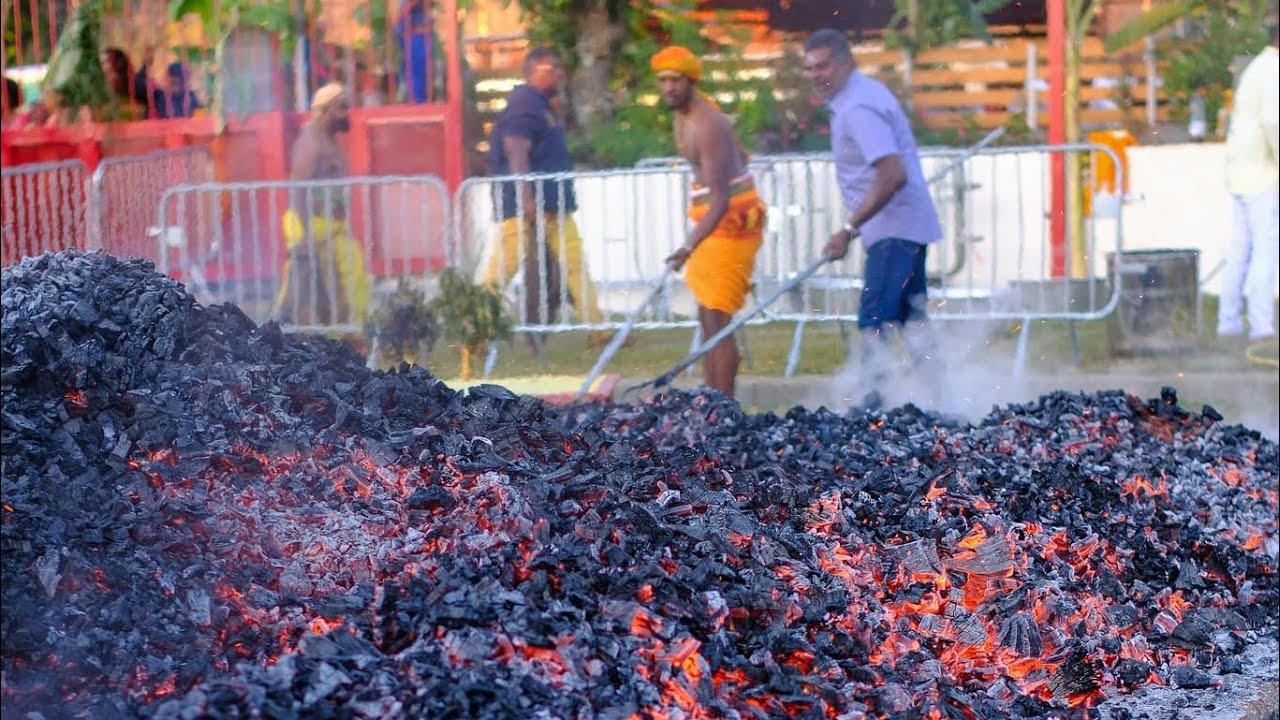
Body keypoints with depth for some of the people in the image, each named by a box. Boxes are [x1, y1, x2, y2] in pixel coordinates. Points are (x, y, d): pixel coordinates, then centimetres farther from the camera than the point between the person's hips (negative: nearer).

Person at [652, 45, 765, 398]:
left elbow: (720, 199, -31)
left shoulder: (705, 127, -23)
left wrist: (690, 245, -44)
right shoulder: (684, 116, 8)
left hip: (731, 221, -11)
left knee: (717, 319, -14)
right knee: (707, 317, 12)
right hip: (714, 220, 11)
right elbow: (740, 156, 22)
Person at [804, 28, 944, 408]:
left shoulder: (857, 109, -20)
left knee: (874, 321, -12)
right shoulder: (864, 93, 12)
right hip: (910, 222, 11)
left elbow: (893, 176, -30)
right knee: (911, 317, 15)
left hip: (893, 229, -11)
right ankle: (936, 401, 21)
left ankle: (874, 400, -14)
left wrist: (849, 229, -27)